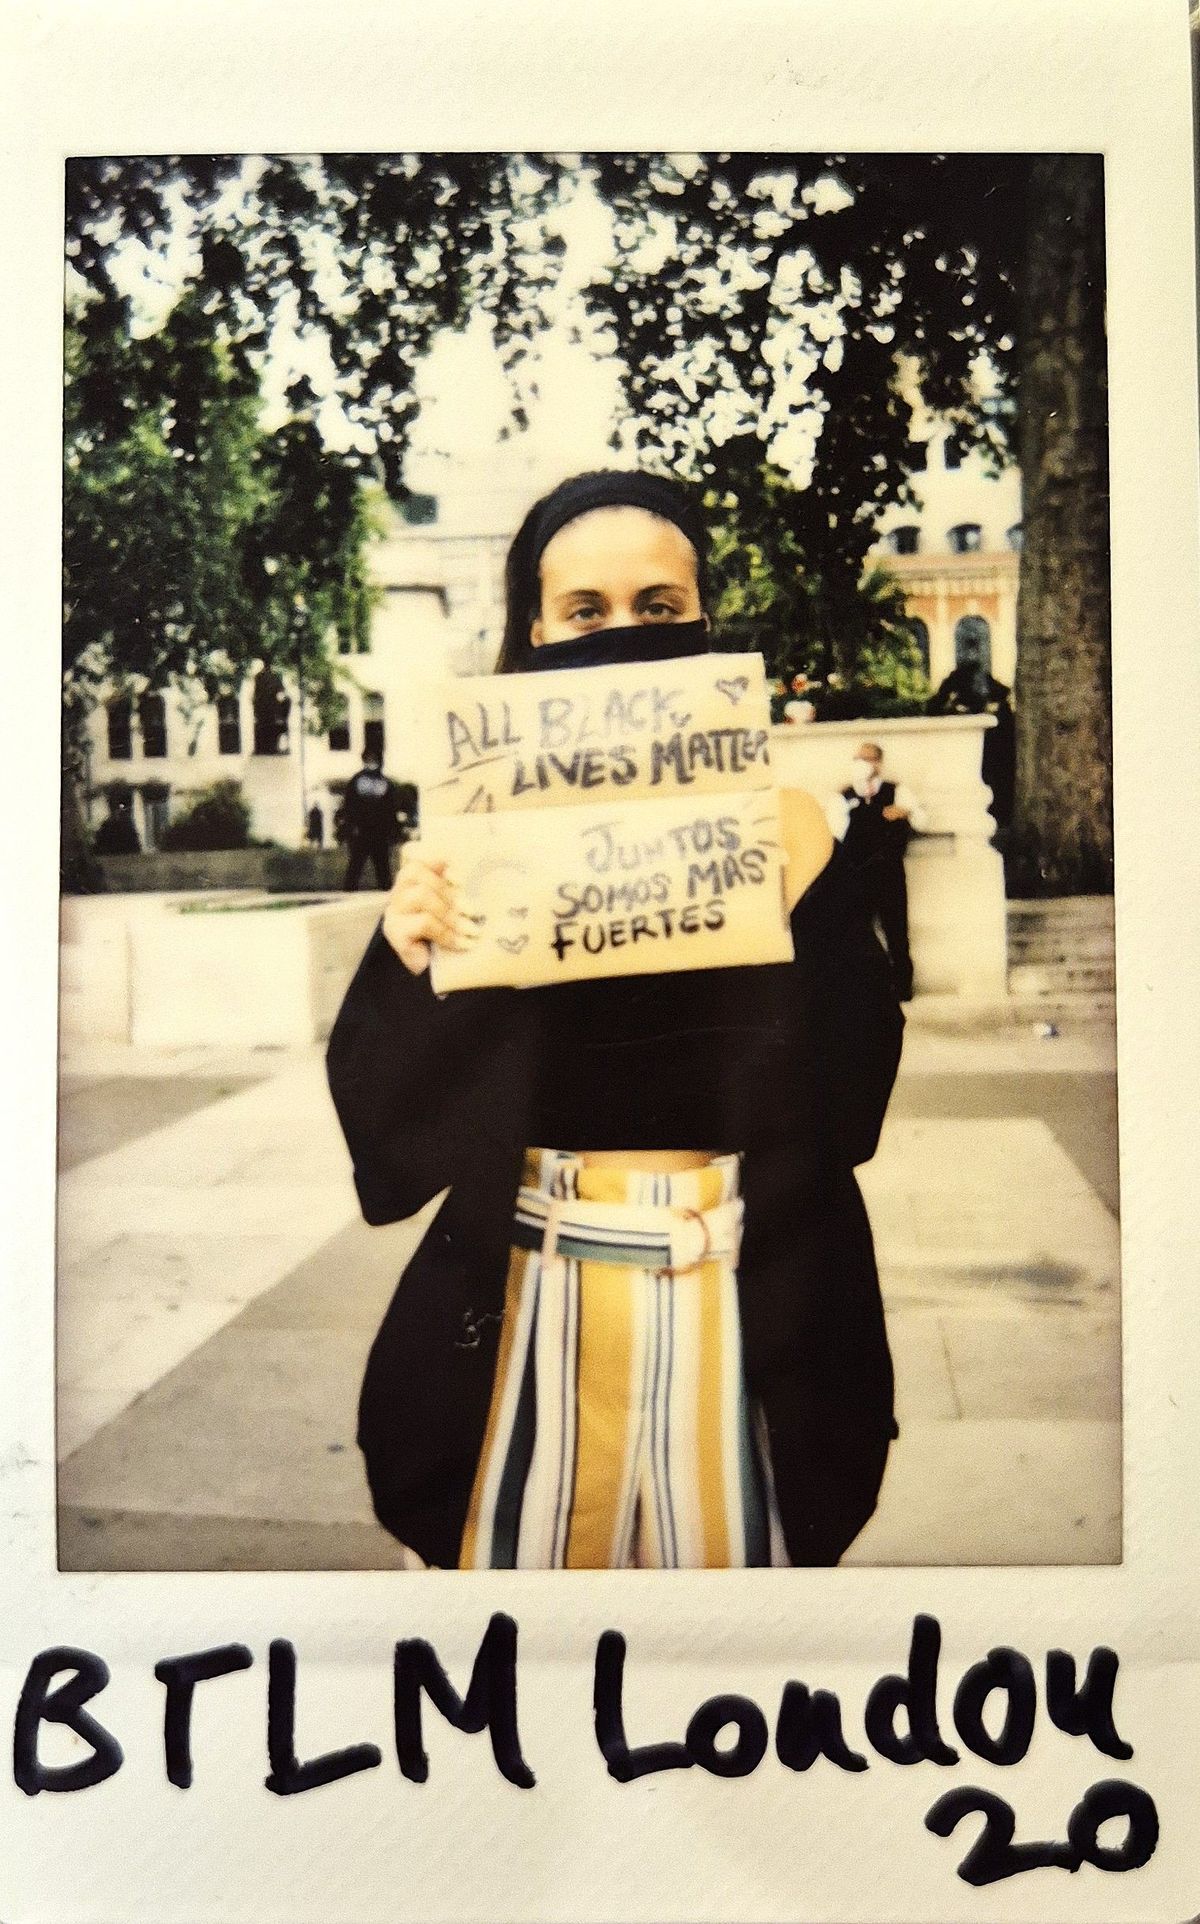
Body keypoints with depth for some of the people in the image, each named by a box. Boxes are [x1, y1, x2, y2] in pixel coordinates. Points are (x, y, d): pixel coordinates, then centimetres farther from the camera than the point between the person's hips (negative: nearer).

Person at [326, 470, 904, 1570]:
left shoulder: (781, 829, -3)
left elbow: (850, 1098, -6)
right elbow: (386, 1130, -4)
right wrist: (406, 969, -22)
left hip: (742, 1299, 0)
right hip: (529, 1292, 0)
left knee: (722, 1545, 15)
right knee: (534, 1541, 15)